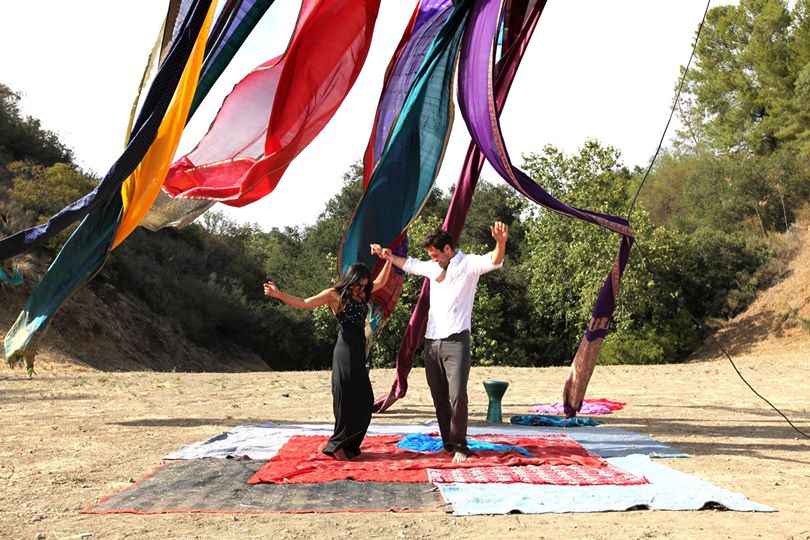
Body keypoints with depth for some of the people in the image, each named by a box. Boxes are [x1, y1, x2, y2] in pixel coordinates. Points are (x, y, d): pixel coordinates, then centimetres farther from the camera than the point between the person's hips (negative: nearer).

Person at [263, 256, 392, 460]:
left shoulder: (360, 294, 16)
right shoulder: (334, 294, -3)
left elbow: (380, 282, 31)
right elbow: (303, 303, -9)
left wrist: (389, 260, 24)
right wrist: (278, 294, -20)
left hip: (359, 351, 8)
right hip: (345, 351, -8)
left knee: (363, 401, 6)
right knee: (347, 400, -8)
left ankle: (349, 446, 15)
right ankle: (338, 445, 1)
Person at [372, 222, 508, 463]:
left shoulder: (468, 264, -5)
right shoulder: (433, 267, 16)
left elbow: (493, 261, -25)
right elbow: (411, 264, 36)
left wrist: (500, 243, -45)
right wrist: (389, 257, 31)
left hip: (455, 341, -7)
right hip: (432, 341, 7)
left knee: (457, 395, -14)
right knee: (439, 397, 9)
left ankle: (459, 446, -1)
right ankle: (448, 443, 17)